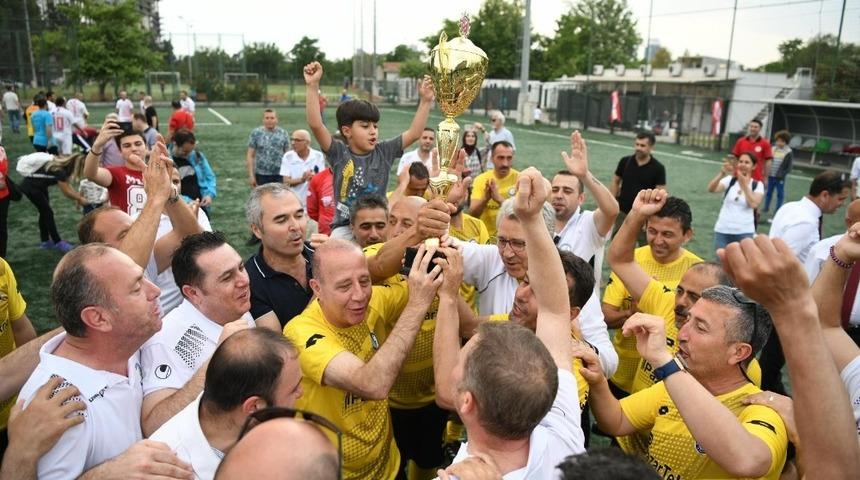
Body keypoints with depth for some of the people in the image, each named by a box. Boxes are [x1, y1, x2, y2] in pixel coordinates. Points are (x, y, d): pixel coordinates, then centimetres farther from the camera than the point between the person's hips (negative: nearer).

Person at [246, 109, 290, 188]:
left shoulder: (283, 133, 4)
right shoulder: (256, 133, 0)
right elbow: (250, 155, 0)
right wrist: (251, 175, -6)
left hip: (279, 175, 1)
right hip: (261, 175, -1)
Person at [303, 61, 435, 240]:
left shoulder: (384, 151, 3)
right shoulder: (339, 153, -5)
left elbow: (414, 133, 2)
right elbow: (315, 125, -17)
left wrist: (425, 101, -5)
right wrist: (313, 86, -24)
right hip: (345, 227, -2)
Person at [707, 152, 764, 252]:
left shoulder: (757, 185, 0)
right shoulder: (730, 180, 3)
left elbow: (753, 204, -17)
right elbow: (711, 189, -16)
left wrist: (744, 184, -13)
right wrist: (722, 173, -30)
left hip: (744, 232, -2)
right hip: (722, 230, 2)